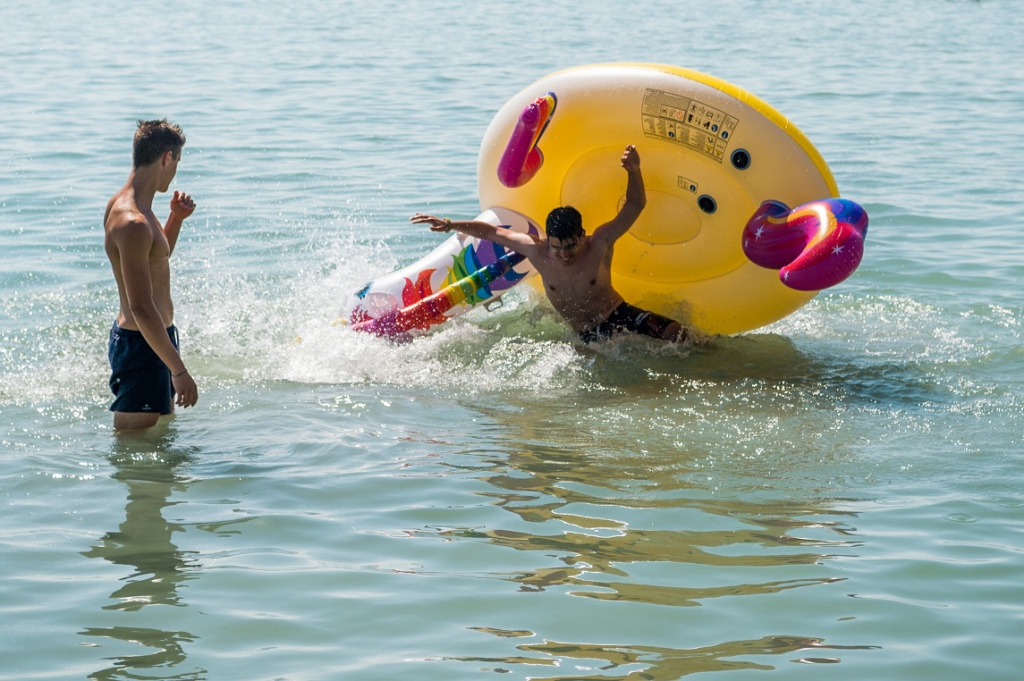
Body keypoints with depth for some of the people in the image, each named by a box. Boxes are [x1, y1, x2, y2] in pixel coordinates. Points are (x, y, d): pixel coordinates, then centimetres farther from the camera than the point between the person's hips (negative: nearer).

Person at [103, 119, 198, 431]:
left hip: (153, 338, 11)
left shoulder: (121, 204, 8)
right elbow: (142, 309, -28)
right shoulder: (133, 223, -25)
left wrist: (176, 219, 10)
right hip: (140, 346, -11)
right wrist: (179, 371, -26)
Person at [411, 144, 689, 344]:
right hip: (588, 336, 3)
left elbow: (635, 205, -20)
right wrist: (450, 224, -1)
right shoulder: (537, 251, -8)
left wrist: (634, 171, -38)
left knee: (676, 333, -23)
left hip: (620, 316, -3)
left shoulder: (600, 244, -16)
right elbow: (492, 232, 3)